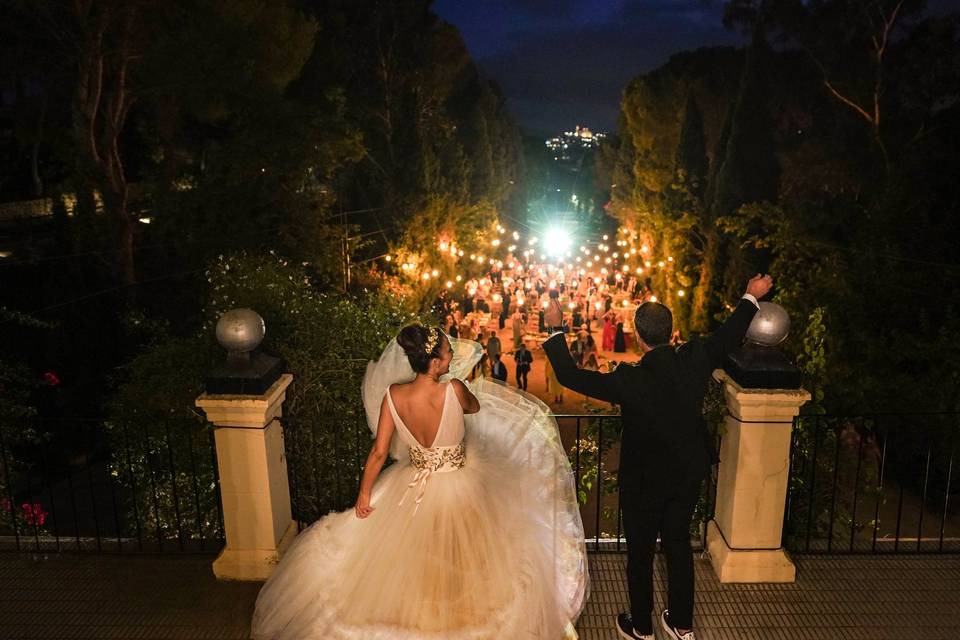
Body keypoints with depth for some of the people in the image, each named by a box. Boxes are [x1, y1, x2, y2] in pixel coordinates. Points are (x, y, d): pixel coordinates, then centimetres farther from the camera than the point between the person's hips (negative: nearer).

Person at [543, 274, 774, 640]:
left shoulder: (629, 381, -31)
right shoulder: (695, 361, -18)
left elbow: (569, 376, -23)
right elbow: (729, 336, 2)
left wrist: (555, 331, -11)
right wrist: (751, 298, 19)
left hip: (644, 481, -5)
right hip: (688, 475, 5)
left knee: (640, 554, 16)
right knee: (679, 545, 22)